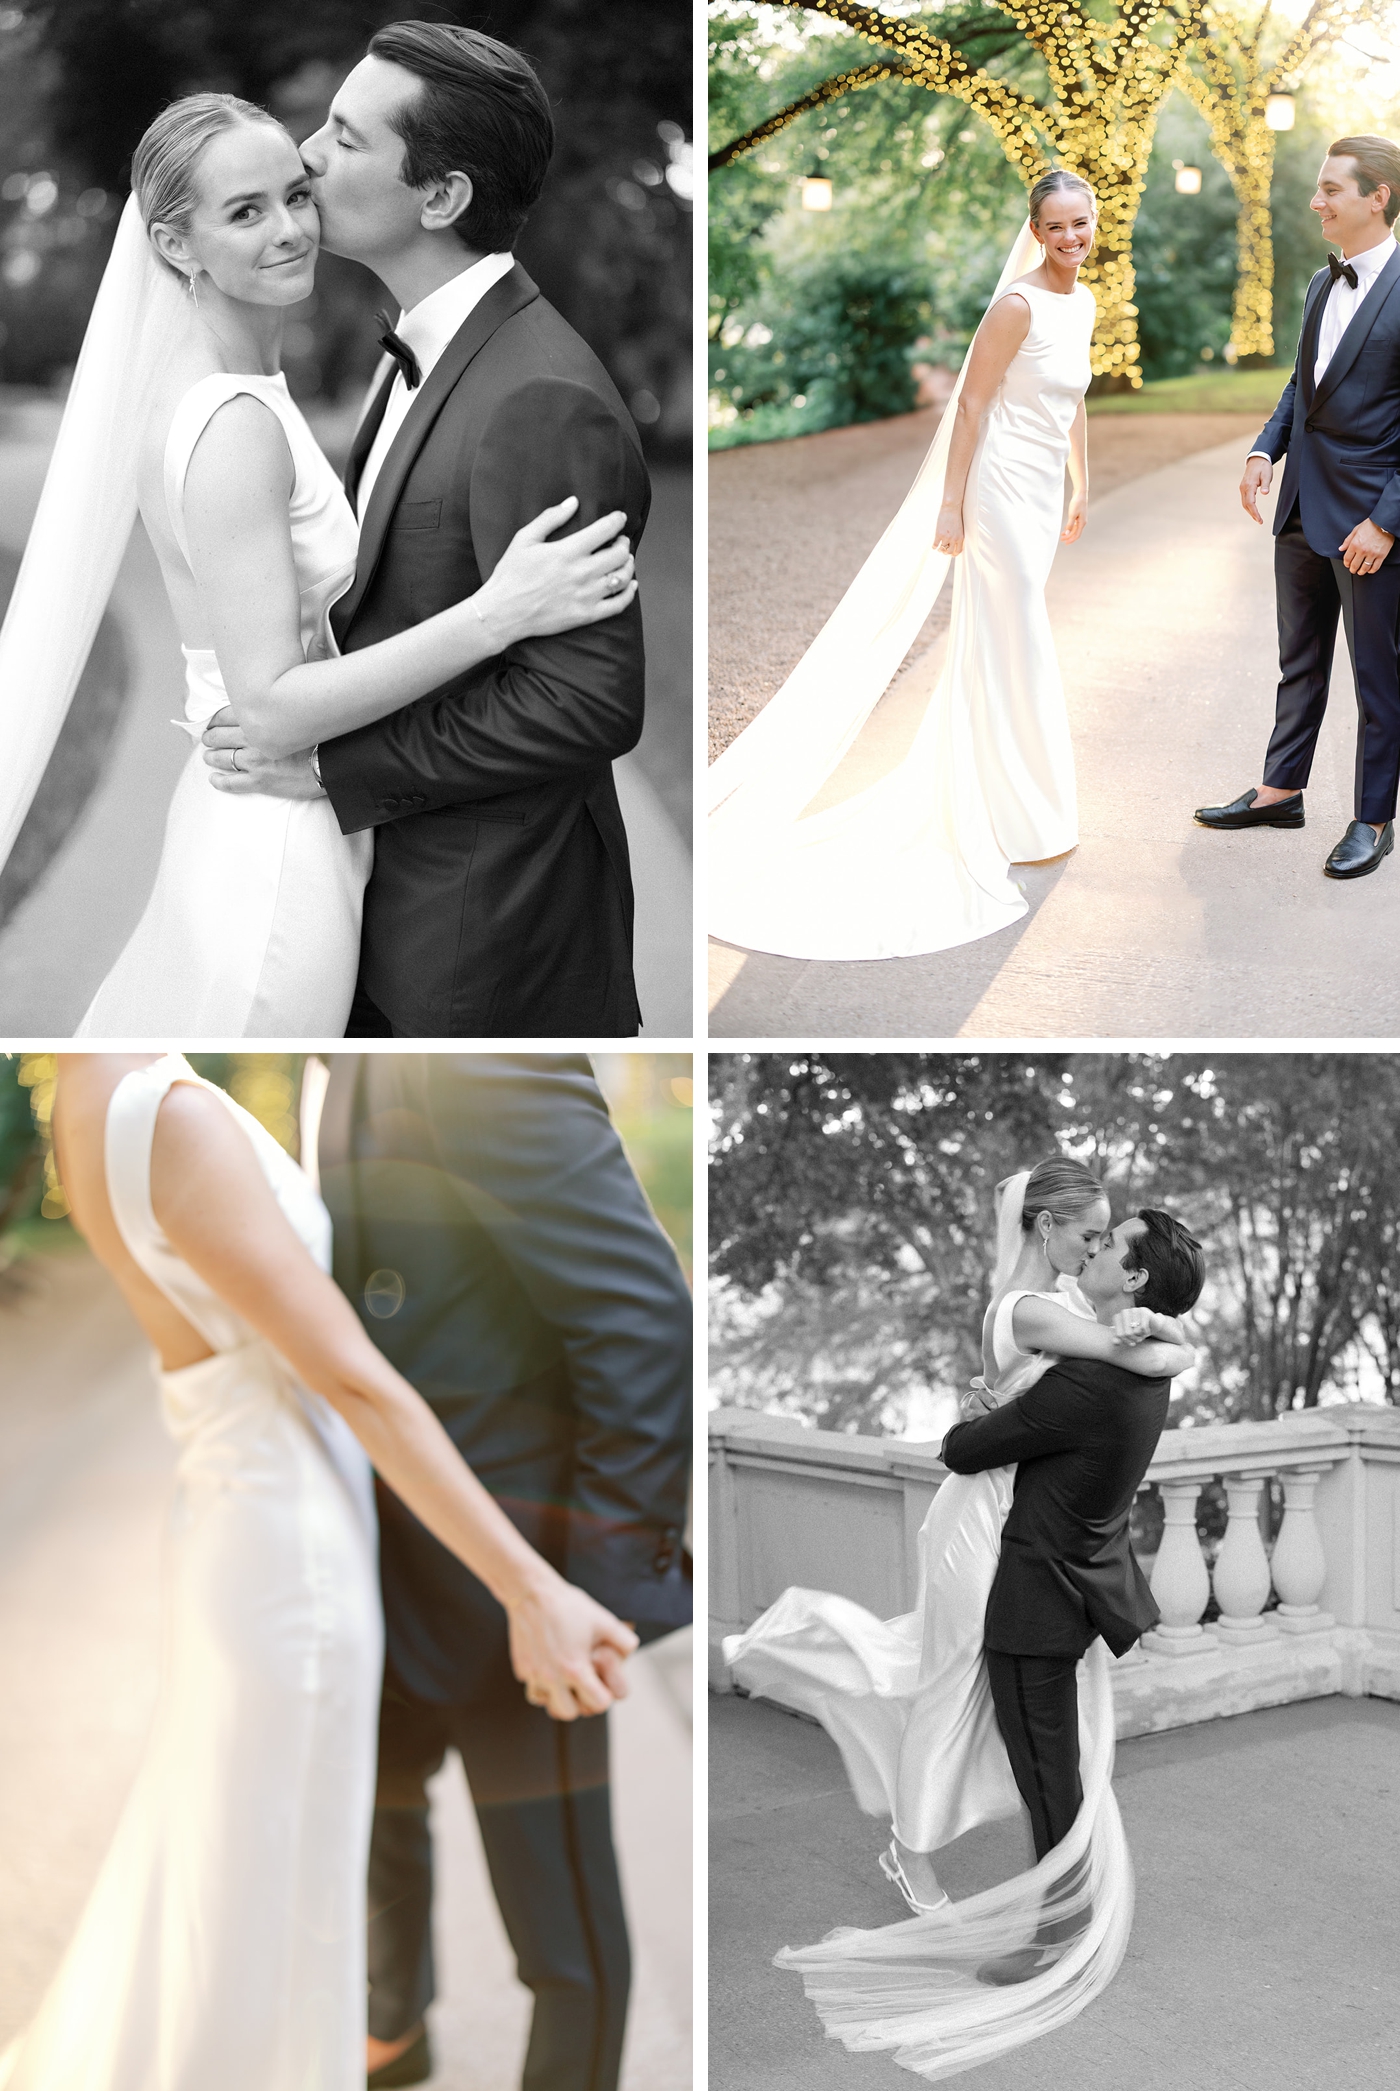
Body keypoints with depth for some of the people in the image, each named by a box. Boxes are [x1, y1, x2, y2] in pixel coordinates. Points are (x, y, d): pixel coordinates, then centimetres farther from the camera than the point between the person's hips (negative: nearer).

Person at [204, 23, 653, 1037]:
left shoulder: (541, 402, -25)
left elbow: (588, 701, -27)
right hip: (405, 880, 9)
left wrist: (330, 761, -22)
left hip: (491, 920, -9)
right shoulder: (429, 354, 6)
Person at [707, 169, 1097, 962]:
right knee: (1016, 653, -1)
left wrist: (1081, 487, 23)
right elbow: (971, 404, -15)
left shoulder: (1083, 303, 10)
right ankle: (1018, 825, 10)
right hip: (1002, 488, -8)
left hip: (1044, 493, 8)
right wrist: (950, 504, -17)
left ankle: (947, 794, 30)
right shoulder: (1018, 305, -16)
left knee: (993, 650, 16)